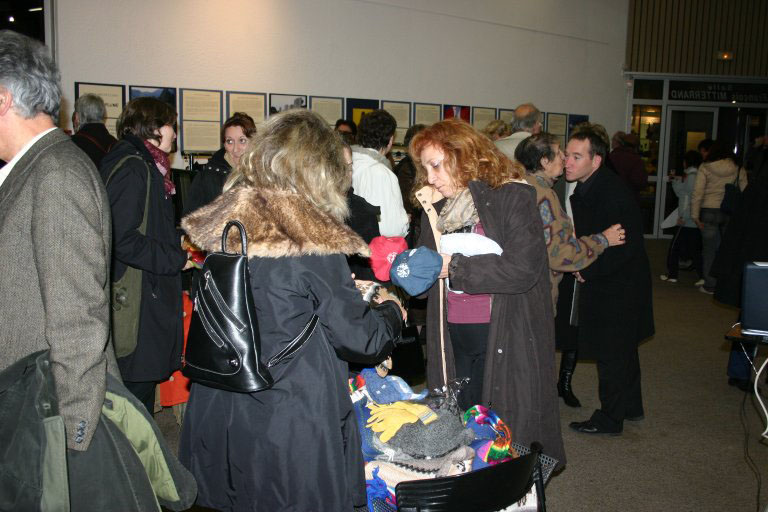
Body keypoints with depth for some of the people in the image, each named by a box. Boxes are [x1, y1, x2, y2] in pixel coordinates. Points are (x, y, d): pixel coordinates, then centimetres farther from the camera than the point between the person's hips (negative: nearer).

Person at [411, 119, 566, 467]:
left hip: (503, 337, -5)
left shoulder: (513, 196, -8)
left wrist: (454, 265, -17)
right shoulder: (439, 206, 11)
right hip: (452, 336, 6)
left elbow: (523, 268, -18)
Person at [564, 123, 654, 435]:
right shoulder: (584, 189, 2)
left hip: (619, 286, -9)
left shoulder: (613, 193, -25)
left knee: (611, 354, 2)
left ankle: (610, 419, 16)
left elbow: (626, 245, -25)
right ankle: (630, 406, 37)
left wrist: (588, 271, -17)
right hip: (602, 282, 9)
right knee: (622, 349, 21)